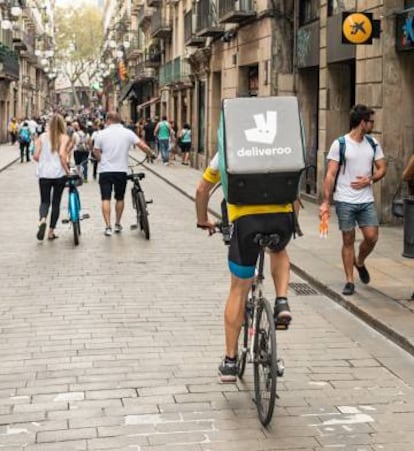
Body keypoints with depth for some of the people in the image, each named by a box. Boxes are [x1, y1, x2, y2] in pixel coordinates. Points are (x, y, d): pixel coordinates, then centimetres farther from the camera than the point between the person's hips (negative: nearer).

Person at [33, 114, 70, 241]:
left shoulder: (42, 137, 4)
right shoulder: (64, 138, -3)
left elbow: (35, 156, 0)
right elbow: (62, 154, -18)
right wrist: (67, 170, -9)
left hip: (44, 173, 2)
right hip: (59, 173, -2)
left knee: (45, 201, 9)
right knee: (56, 202, 11)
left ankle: (42, 220, -22)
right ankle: (51, 232, 13)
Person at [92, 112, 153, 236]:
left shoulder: (101, 134, -3)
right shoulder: (128, 133, -1)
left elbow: (96, 152, 0)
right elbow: (142, 146, -6)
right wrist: (150, 154, 12)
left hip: (105, 170, -1)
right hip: (121, 170, 1)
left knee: (106, 199, 1)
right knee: (120, 198, 16)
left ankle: (108, 226, -7)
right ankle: (117, 224, 24)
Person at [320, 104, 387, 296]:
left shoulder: (373, 144, 7)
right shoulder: (340, 144, -6)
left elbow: (382, 168, 11)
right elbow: (330, 174, -7)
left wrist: (369, 180, -11)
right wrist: (325, 201, -13)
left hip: (366, 201, 4)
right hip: (345, 201, -3)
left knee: (372, 237, -4)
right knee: (348, 240, 3)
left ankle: (360, 262, 27)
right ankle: (349, 281, 13)